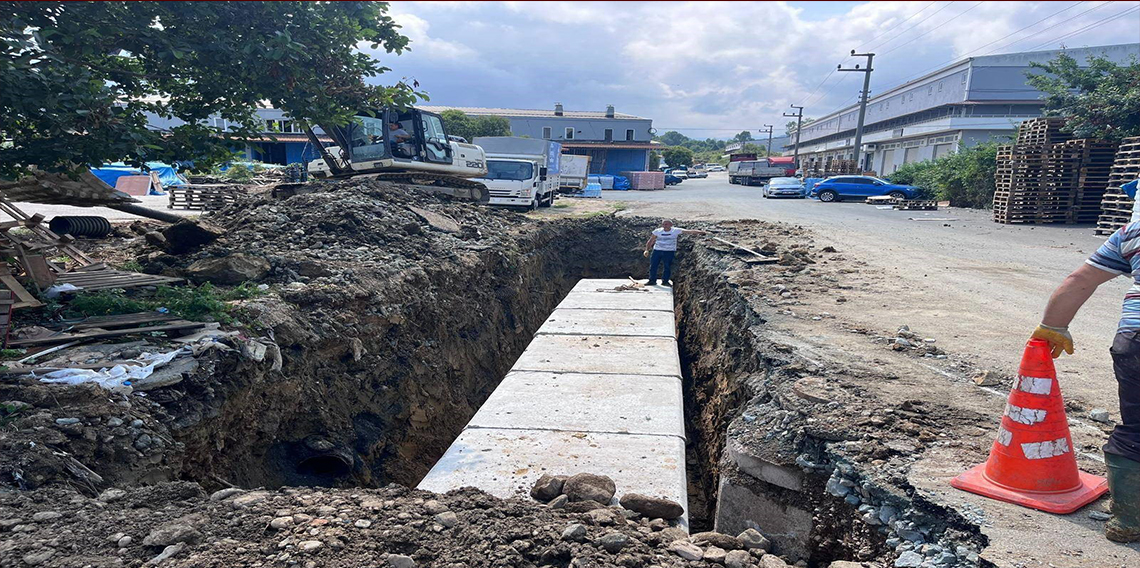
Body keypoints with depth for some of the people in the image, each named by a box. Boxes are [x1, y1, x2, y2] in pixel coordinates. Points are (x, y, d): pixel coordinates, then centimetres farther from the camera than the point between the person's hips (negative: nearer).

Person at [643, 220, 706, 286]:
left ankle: (665, 281, 13)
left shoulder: (676, 231, -6)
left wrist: (701, 232, -15)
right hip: (657, 250, 1)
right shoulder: (657, 231, -1)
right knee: (653, 266, 0)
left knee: (667, 267, 0)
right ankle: (652, 280, 12)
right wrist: (647, 250, -2)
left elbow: (690, 231, -8)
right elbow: (650, 241, 7)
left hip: (669, 251, -1)